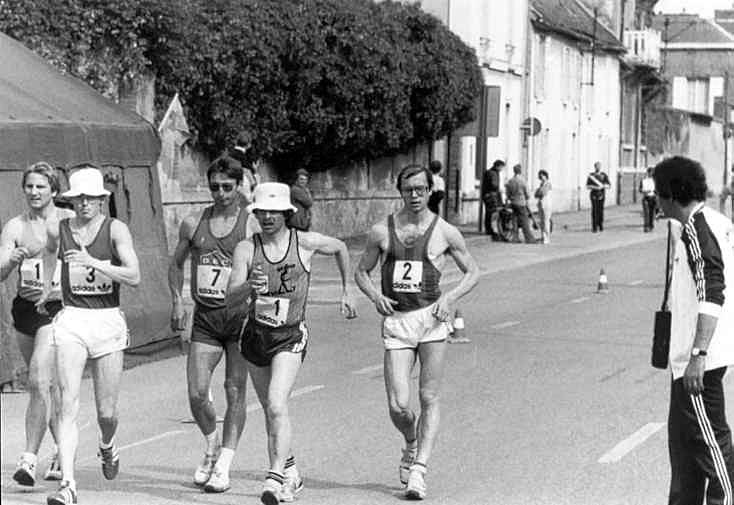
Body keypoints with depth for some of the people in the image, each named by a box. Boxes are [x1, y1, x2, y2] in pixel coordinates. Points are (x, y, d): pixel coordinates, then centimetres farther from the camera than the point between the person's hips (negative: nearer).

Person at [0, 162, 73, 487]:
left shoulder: (69, 221, -2)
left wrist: (57, 288, -15)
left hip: (57, 308, -4)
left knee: (39, 381, -17)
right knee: (49, 385, 13)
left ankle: (30, 458, -16)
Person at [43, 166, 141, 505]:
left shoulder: (116, 230, -3)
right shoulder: (58, 231, 4)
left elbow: (134, 277, -15)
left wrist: (93, 262, -24)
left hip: (108, 322, -1)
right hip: (71, 321, 1)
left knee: (106, 412, 6)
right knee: (68, 403, -13)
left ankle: (107, 446, 42)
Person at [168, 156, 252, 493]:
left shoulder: (251, 225, -3)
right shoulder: (193, 224, 7)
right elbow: (176, 265, 21)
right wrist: (177, 300, 6)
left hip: (239, 315, -3)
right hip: (204, 317, 3)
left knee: (235, 393, -2)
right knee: (196, 394, -5)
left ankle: (223, 466, 5)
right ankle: (212, 447, 22)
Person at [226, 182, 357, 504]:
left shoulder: (305, 242, -8)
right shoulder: (246, 249, -7)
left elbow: (340, 248, 13)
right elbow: (231, 299, -15)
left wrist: (346, 291, 17)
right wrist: (249, 287, -36)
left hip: (290, 336, -3)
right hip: (256, 334, 3)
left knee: (276, 405, -22)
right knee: (270, 409, 16)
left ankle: (275, 478, -25)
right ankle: (290, 471, 35)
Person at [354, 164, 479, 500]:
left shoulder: (445, 232, 3)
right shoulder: (381, 232, 7)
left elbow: (472, 271, 12)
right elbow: (361, 272, 17)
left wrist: (450, 297, -5)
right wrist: (374, 295, -3)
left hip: (431, 318, -1)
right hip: (395, 321, 1)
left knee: (429, 399, -4)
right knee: (398, 406, -5)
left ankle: (419, 470, 0)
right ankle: (411, 445, 26)